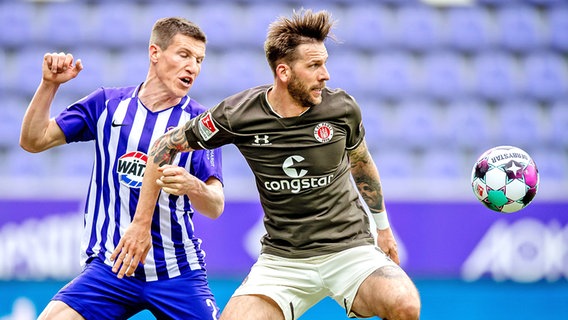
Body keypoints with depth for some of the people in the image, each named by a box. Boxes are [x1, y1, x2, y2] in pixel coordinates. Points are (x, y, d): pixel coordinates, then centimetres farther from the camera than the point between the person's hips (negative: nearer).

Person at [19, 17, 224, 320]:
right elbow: (33, 141, 6)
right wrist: (49, 85, -8)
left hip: (177, 272, 0)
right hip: (108, 268, 0)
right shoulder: (107, 103, 4)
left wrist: (192, 186, -34)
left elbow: (216, 207, -11)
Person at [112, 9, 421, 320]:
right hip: (282, 259, 0)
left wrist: (382, 225, 25)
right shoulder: (238, 114, -11)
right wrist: (141, 223, 3)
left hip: (350, 248, 0)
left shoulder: (342, 108, -7)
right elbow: (166, 146, 3)